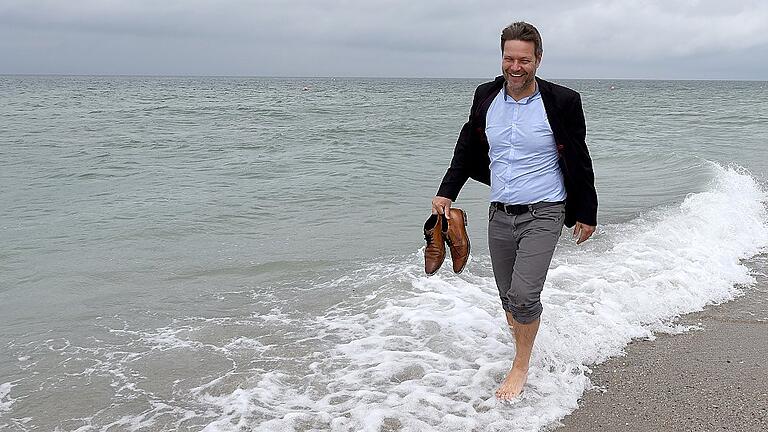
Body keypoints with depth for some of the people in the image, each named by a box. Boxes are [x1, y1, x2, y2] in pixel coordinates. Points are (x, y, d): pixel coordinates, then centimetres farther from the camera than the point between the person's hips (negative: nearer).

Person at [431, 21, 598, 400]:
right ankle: (524, 352, 34)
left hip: (543, 213, -5)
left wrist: (586, 214, 3)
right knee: (508, 298, 13)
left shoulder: (561, 102, -9)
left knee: (523, 294, -14)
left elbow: (579, 162, -2)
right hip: (499, 214, 5)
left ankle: (520, 366, 7)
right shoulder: (486, 97, 2)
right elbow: (467, 149, 14)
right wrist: (446, 193, 7)